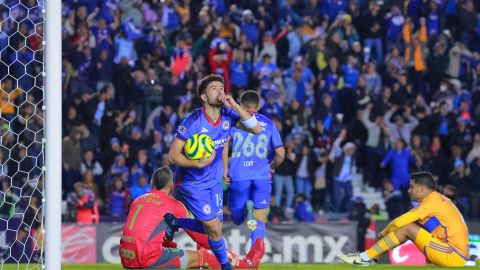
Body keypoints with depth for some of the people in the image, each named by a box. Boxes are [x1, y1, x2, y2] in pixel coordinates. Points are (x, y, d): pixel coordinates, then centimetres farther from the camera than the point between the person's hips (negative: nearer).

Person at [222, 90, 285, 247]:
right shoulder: (268, 124, 13)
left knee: (237, 220, 11)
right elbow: (280, 153, 9)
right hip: (262, 176, 1)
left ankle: (247, 209, -21)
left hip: (239, 176, -1)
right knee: (260, 221, 2)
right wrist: (272, 168, 28)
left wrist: (225, 169, -2)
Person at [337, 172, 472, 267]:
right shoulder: (439, 200, 17)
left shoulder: (431, 202, -12)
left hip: (455, 257, -9)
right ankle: (370, 257, 7)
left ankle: (365, 257, -9)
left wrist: (385, 232, 5)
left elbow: (400, 222, -12)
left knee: (407, 228, -12)